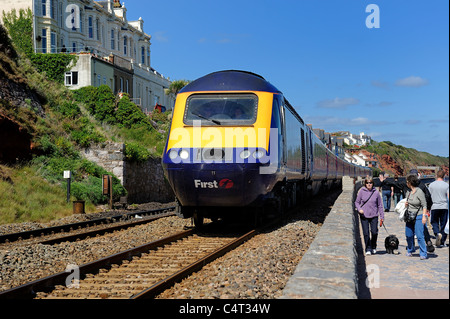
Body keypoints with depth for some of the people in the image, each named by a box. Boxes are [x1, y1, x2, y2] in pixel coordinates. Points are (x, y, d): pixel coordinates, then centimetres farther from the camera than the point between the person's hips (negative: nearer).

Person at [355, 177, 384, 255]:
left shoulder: (376, 192, 1)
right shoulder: (361, 191, -1)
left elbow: (380, 205, 7)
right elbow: (356, 202, 6)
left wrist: (382, 216, 6)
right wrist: (359, 209, -13)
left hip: (374, 216, 0)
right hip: (364, 216, 0)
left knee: (374, 232, -3)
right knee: (366, 233, -2)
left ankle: (373, 247, 21)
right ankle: (368, 249, 12)